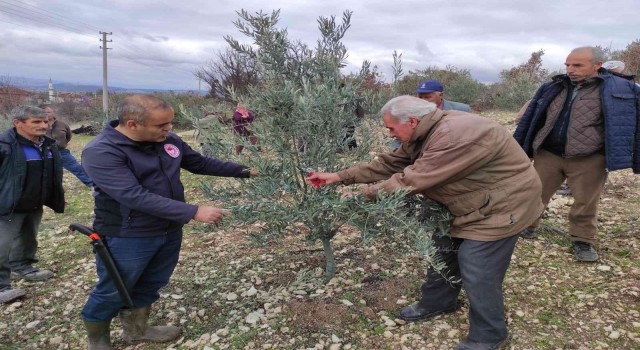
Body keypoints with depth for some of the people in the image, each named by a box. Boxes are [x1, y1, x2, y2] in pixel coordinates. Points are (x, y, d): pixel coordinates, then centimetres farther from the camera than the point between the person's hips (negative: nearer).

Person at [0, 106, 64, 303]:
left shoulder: (48, 144, 4)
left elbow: (53, 174, 17)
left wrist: (58, 197, 20)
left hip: (35, 206, 8)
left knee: (28, 240, 23)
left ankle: (23, 268, 41)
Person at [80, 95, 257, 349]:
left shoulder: (168, 140, -4)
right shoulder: (101, 152, -25)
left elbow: (201, 163, 9)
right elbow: (135, 196, -33)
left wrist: (246, 171, 4)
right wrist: (193, 212, -36)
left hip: (170, 231, 6)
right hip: (127, 237, -6)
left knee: (151, 285, 22)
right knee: (113, 292, 14)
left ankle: (136, 329, 46)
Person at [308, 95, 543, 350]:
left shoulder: (453, 137, -34)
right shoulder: (423, 135, -1)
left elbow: (410, 180, -31)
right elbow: (388, 164, 3)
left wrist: (364, 195, -18)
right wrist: (339, 177, 0)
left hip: (500, 206, -9)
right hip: (468, 203, 10)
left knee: (478, 274, -4)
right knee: (443, 252, 17)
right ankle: (436, 303, 40)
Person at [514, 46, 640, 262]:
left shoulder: (620, 89, -4)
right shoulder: (553, 88, 7)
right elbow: (531, 118, 10)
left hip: (589, 160, -2)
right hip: (547, 155, 3)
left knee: (586, 204, 8)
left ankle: (583, 241, 27)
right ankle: (526, 226, 31)